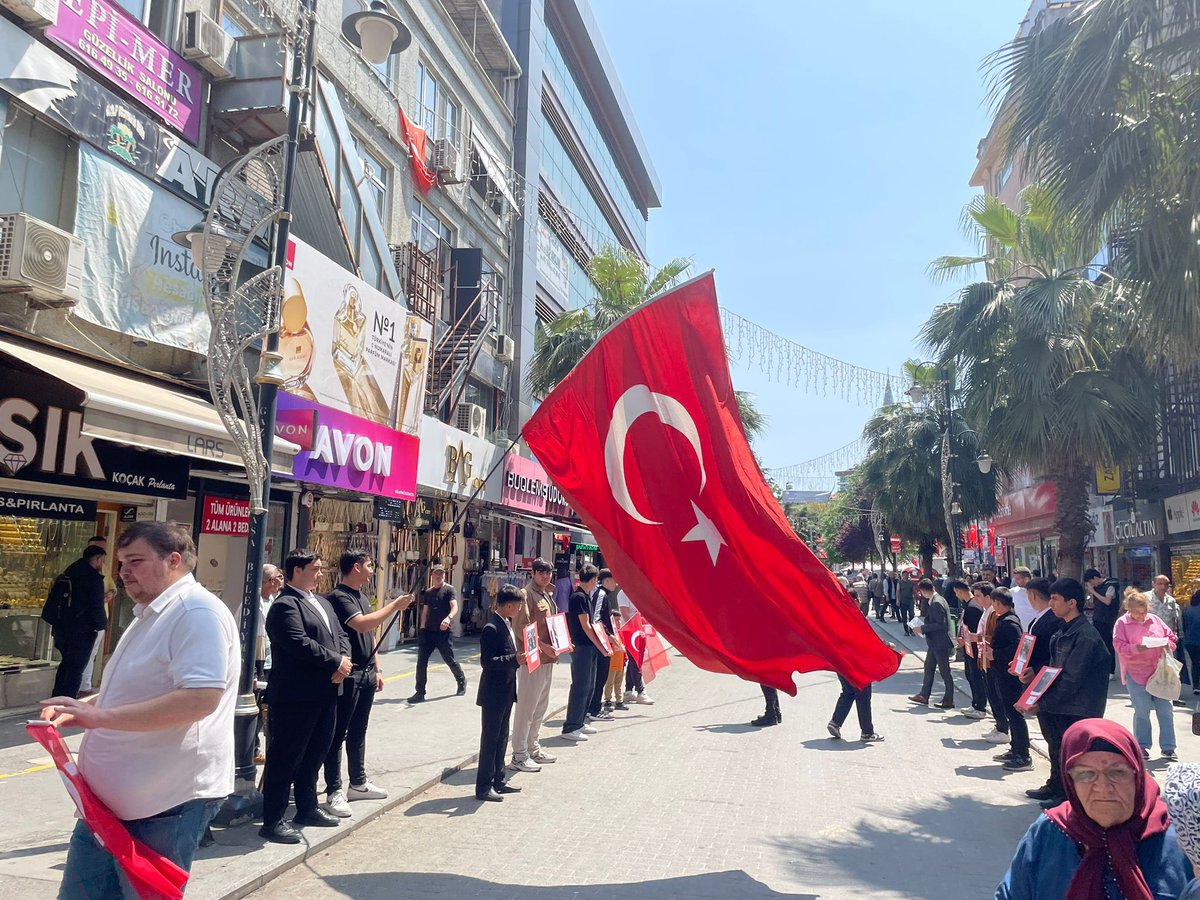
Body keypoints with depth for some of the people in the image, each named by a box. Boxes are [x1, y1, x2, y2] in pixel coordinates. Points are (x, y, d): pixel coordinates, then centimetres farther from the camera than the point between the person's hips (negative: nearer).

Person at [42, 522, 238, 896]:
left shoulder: (197, 612, -17)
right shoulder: (151, 616, 17)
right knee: (79, 892, 14)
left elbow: (201, 698, -29)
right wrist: (82, 709, 10)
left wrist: (99, 716, -27)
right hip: (111, 799, 10)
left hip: (163, 805, -10)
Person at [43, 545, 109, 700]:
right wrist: (103, 624, 1)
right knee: (76, 669, 2)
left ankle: (57, 699, 27)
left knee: (66, 662, 22)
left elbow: (54, 603, 14)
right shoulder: (94, 579, -15)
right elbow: (97, 608, -16)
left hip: (60, 628, 7)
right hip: (82, 632, -7)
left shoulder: (65, 575, 10)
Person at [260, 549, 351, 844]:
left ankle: (307, 808, 32)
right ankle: (272, 820, 10)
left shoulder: (322, 602, 16)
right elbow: (299, 644, -24)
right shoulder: (285, 605, -14)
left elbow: (340, 635, 15)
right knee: (285, 757, 0)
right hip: (296, 695, -9)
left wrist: (343, 662, -5)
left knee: (315, 753, 18)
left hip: (325, 693, 9)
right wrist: (336, 662, -16)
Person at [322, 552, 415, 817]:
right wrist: (395, 605, -22)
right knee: (338, 733, -1)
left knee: (358, 731, 17)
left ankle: (358, 783, 26)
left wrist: (377, 669, 18)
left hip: (366, 674, 9)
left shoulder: (362, 597, 15)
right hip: (348, 674, -9)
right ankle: (334, 791, 5)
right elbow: (361, 625, -28)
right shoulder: (339, 596, -13)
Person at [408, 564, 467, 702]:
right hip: (428, 632, 5)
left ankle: (462, 682, 30)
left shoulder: (449, 590, -5)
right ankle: (420, 693, 4)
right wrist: (421, 628, 9)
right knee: (421, 661, -2)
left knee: (450, 660, 5)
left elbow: (455, 607, -19)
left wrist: (448, 618, -39)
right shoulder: (428, 592, 13)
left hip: (443, 632, -5)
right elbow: (425, 611, 18)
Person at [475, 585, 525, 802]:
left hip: (506, 692, 9)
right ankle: (483, 787, 10)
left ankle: (498, 781, 29)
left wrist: (518, 657, 6)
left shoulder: (507, 624, 9)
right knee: (490, 739, 0)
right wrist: (514, 659, -29)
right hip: (493, 694, -9)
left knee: (501, 738, 17)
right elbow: (486, 661, -24)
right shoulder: (492, 629, -20)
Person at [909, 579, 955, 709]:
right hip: (934, 642, 10)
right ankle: (924, 696, 27)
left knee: (945, 672, 2)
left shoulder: (936, 603, -22)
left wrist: (923, 628, -19)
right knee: (929, 668, 17)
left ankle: (949, 701, 13)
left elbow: (940, 624, -25)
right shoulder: (935, 600, 8)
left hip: (940, 643, -10)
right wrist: (923, 627, 9)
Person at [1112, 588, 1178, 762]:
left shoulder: (1154, 620, 8)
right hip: (1136, 674, -4)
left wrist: (1168, 646, -7)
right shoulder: (1122, 623, -5)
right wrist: (1136, 648, -27)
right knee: (1142, 711, 0)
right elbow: (1120, 646, -11)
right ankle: (1142, 746, 15)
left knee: (1166, 710, 2)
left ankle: (1168, 748, 12)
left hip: (1159, 673, 4)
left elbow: (1170, 636, 14)